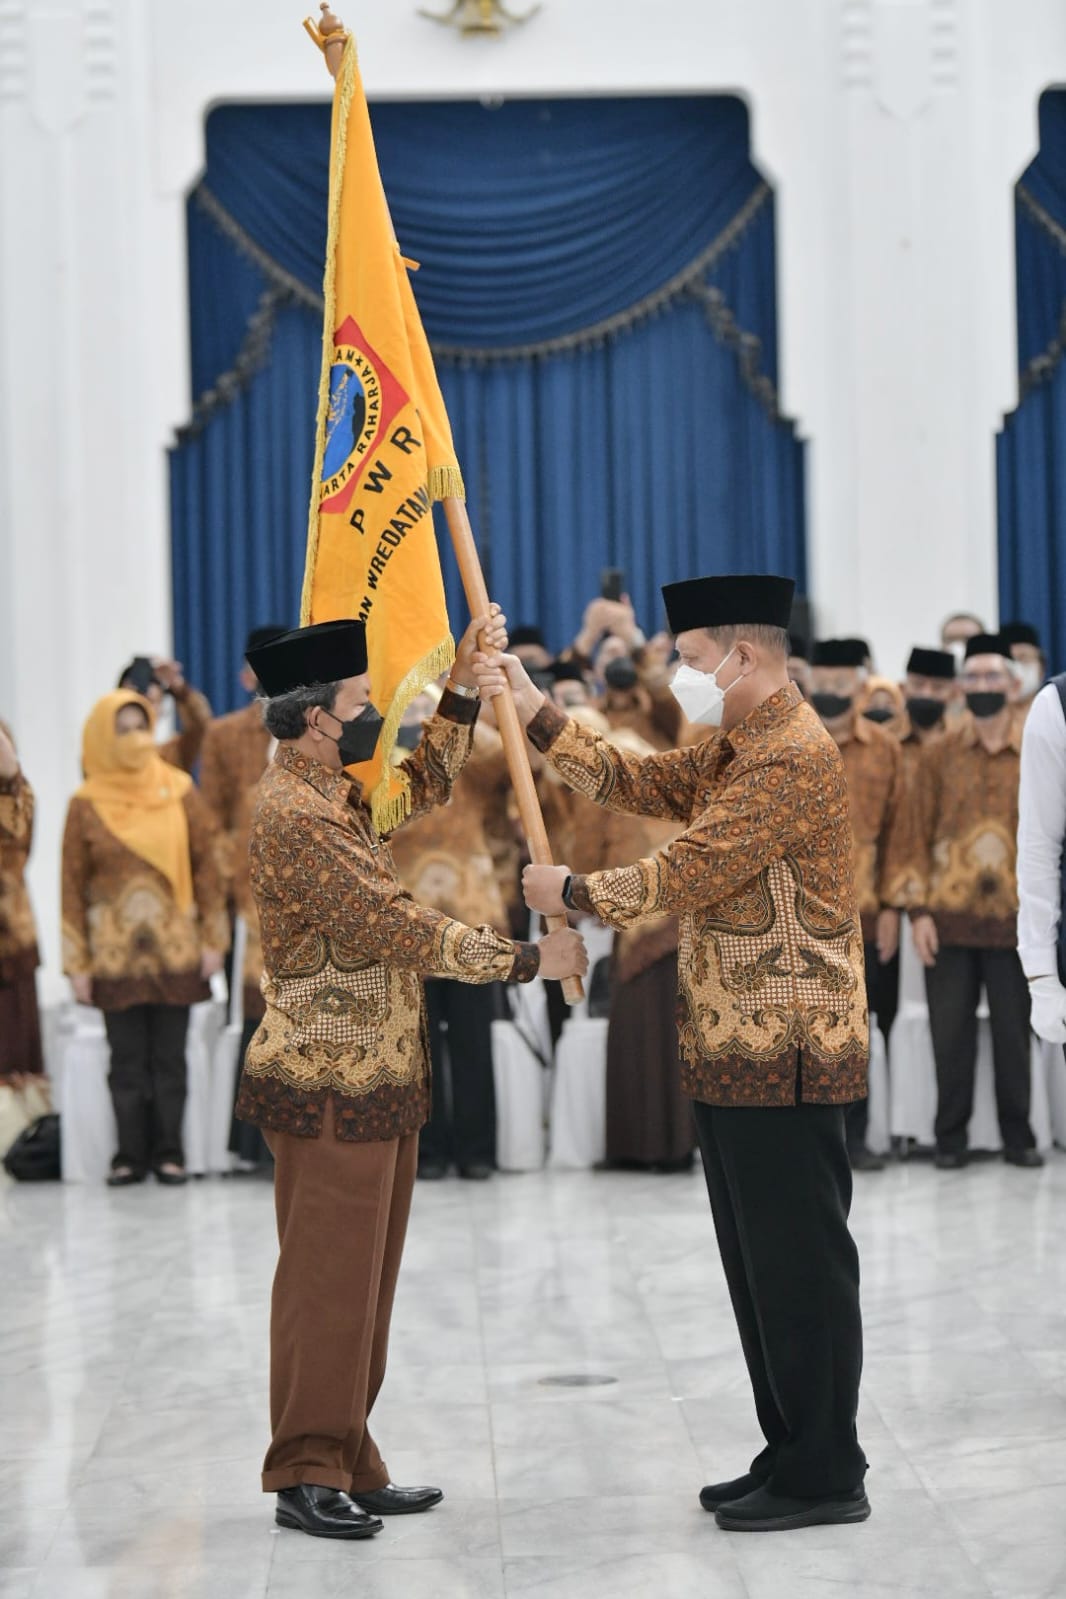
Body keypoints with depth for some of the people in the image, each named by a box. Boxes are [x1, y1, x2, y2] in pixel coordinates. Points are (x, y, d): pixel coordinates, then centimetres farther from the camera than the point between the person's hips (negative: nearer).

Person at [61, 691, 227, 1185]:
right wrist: (77, 963, -3)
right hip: (116, 954, 0)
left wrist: (212, 939, 0)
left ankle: (169, 1152, 12)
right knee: (127, 1061, 4)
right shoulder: (86, 805, -1)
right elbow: (73, 886, 0)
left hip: (175, 951, 1)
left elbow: (206, 867, 4)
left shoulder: (180, 793, 2)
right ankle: (130, 1156, 12)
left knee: (170, 1059, 4)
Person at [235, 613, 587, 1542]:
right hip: (332, 1089, -10)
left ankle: (349, 1464, 20)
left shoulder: (336, 795, 11)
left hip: (379, 1082, 10)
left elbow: (429, 783, 29)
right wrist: (526, 960, -17)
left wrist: (465, 680, 18)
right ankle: (307, 1477, 4)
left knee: (364, 1282, 13)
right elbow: (395, 929, -22)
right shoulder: (294, 817, -18)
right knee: (328, 1282, -3)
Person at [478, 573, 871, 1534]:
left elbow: (685, 876, -19)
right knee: (760, 1267, 14)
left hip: (784, 1060, -10)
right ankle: (792, 1457, 23)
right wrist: (534, 712, 11)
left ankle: (826, 1478, 5)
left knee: (800, 1267, -3)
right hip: (734, 1058, 10)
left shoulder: (796, 756, -17)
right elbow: (638, 781, 18)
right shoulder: (735, 748, 16)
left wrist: (574, 892, -5)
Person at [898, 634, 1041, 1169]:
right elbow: (918, 834, 3)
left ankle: (1018, 1134, 16)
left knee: (1014, 1030, 4)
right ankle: (951, 1137, 13)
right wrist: (918, 910, -4)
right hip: (949, 918, 0)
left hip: (1016, 919, 0)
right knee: (950, 1030, 3)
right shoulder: (938, 756, 5)